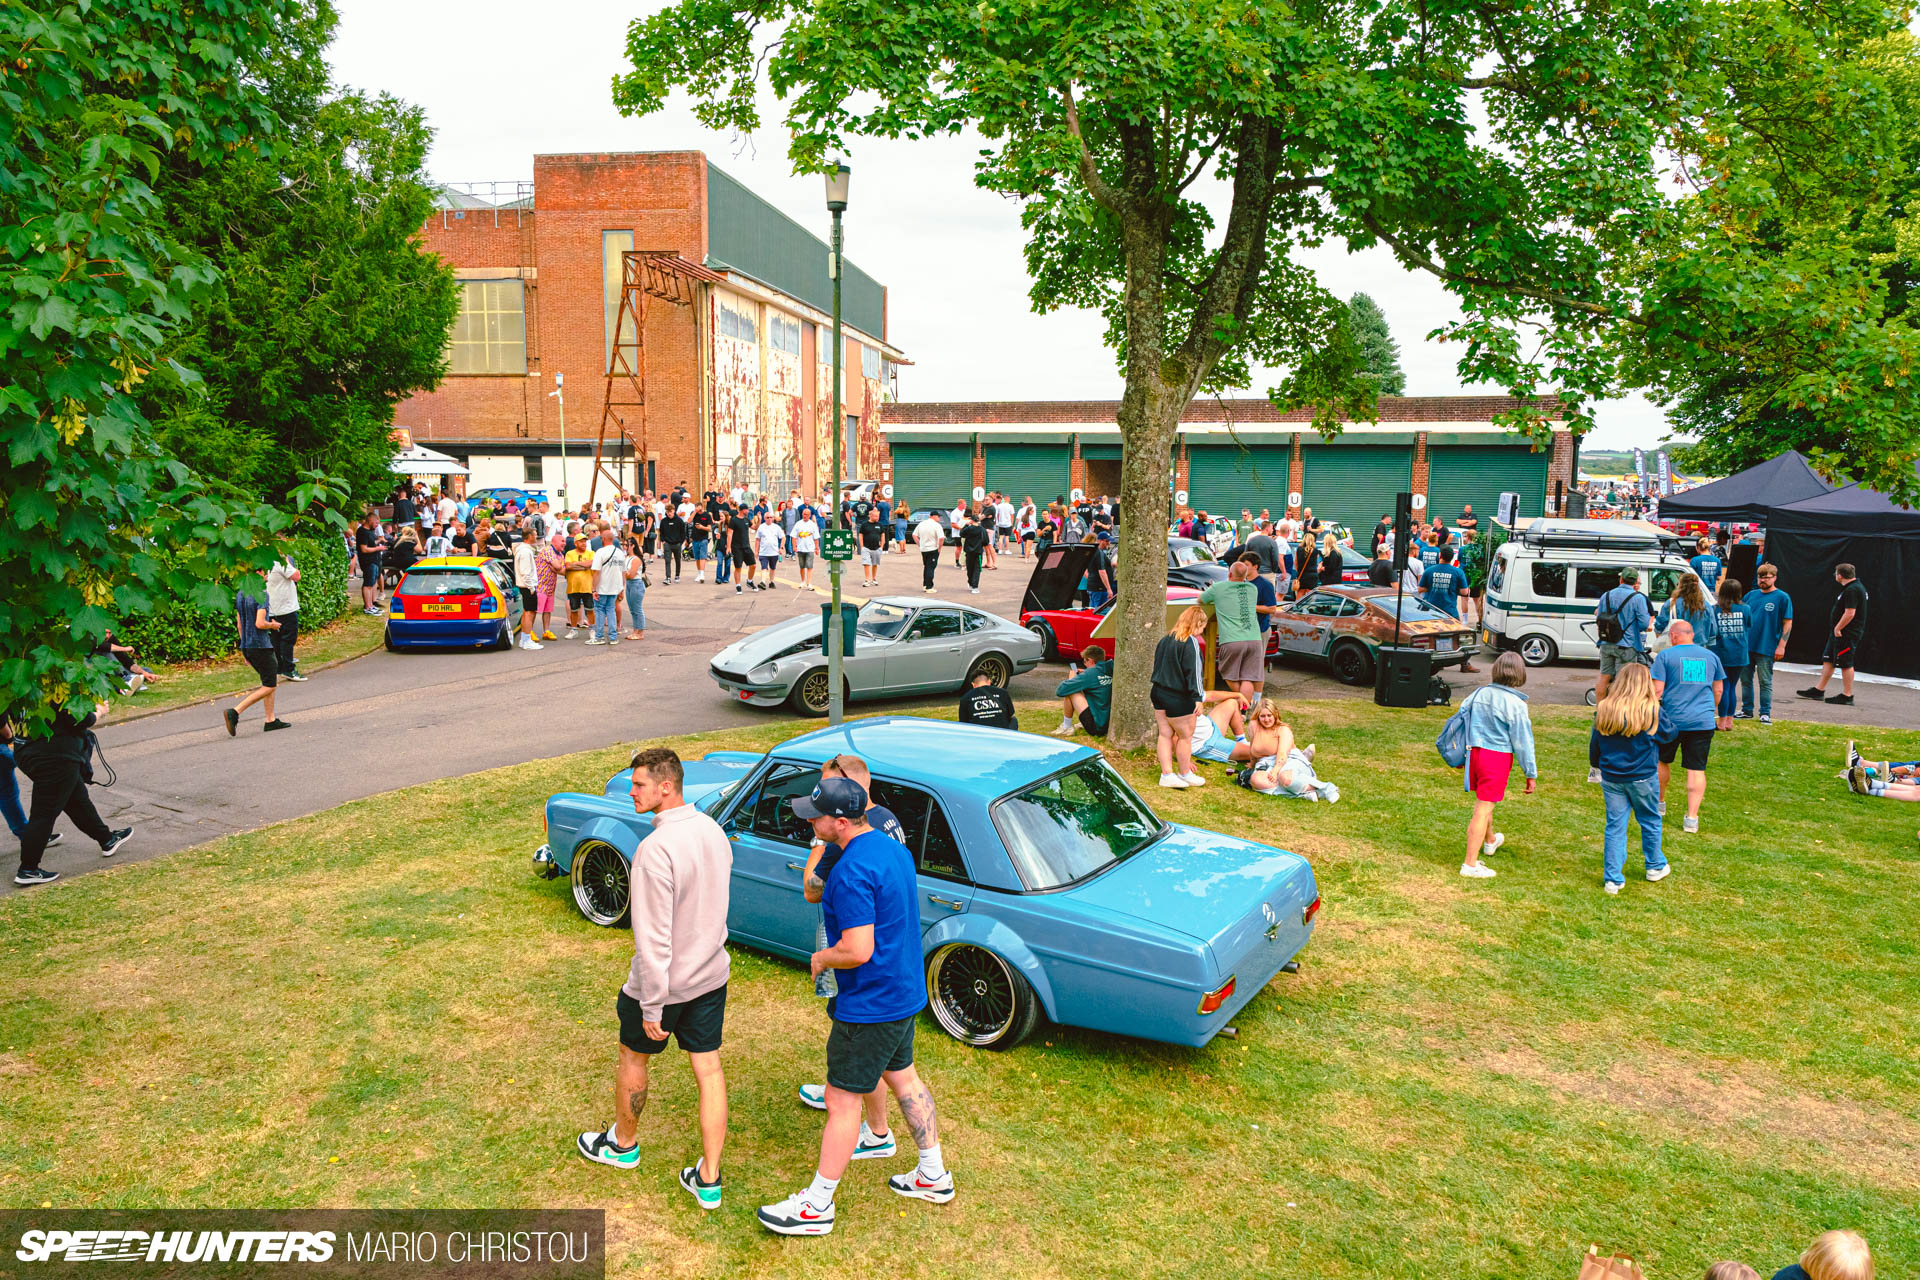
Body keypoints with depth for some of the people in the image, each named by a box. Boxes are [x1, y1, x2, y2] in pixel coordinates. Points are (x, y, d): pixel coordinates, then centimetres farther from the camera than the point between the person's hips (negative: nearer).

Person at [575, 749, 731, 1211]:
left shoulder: (656, 849, -28)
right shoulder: (713, 830, -2)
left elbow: (652, 937, -26)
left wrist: (652, 1006, -18)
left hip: (665, 980, -6)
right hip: (711, 975, 6)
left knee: (632, 1058, 20)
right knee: (709, 1070, 12)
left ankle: (622, 1144, 44)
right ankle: (708, 1181, 20)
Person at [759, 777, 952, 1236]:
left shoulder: (853, 872, -27)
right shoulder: (893, 848, 3)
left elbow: (858, 951, -29)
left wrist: (821, 959, -10)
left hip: (871, 1005, -10)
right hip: (905, 991, 10)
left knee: (842, 1102, 3)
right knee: (903, 1078, 24)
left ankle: (817, 1206, 17)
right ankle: (934, 1175, 37)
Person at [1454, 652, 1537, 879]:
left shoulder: (1479, 693, 1)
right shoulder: (1516, 704, -17)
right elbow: (1522, 741, -12)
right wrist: (1531, 773, -2)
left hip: (1474, 752, 6)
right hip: (1498, 758, -6)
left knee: (1483, 802, 27)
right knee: (1483, 809, -3)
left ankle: (1490, 840, 53)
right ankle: (1470, 864, 1)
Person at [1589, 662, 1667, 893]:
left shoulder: (1603, 710, -6)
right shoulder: (1651, 710, -14)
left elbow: (1594, 745, 4)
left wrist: (1597, 765, 22)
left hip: (1611, 778, 2)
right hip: (1643, 778, -2)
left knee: (1615, 826, 7)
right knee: (1650, 822, 19)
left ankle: (1613, 879, 8)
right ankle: (1655, 867, 37)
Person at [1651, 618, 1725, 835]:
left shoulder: (1665, 656, -4)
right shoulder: (1711, 656, 10)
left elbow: (1657, 689, -9)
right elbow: (1718, 689, 17)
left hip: (1673, 719, -2)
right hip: (1703, 721, 3)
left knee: (1662, 761, 18)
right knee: (1697, 769, 2)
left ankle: (1659, 803, 33)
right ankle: (1692, 817, -2)